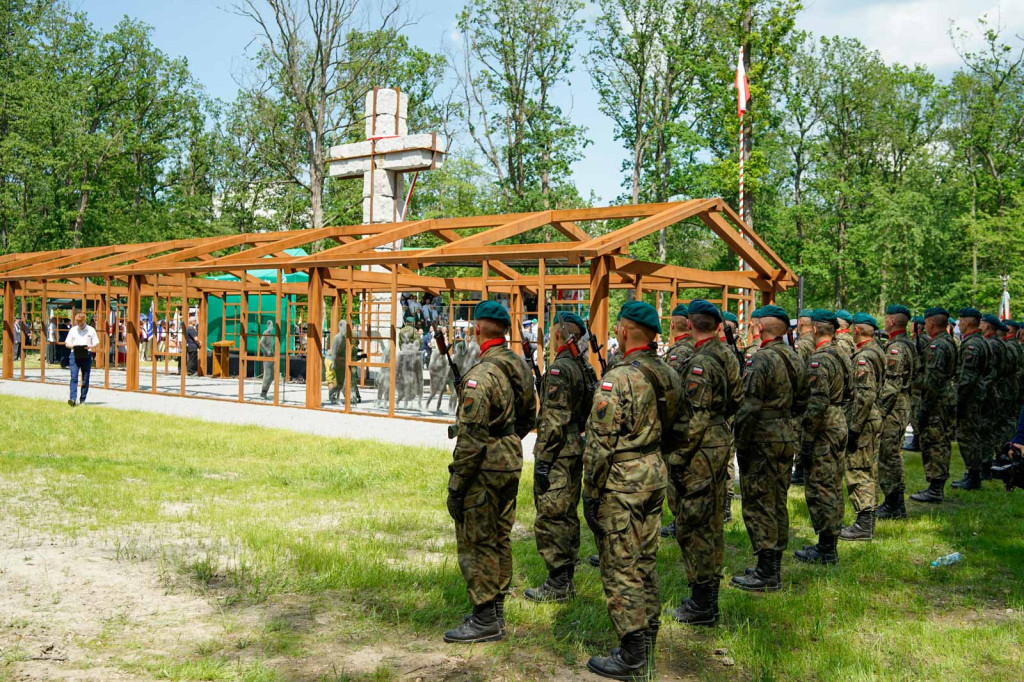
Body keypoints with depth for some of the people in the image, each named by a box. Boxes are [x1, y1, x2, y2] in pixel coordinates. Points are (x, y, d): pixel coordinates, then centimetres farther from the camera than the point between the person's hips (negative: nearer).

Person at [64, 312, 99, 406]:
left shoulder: (91, 330, 7)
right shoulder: (72, 330, 10)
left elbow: (96, 343, 7)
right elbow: (67, 343, 12)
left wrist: (89, 347, -14)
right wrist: (73, 346, -10)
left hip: (86, 356, 0)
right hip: (74, 355, 0)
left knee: (85, 379, 3)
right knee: (74, 377, -12)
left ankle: (82, 400, 12)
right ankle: (72, 399, -18)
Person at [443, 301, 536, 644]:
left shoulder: (481, 375, -22)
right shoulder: (522, 367, 5)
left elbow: (471, 438, -23)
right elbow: (529, 416, 17)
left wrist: (455, 485, -17)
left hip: (484, 470, -9)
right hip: (512, 463, 9)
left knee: (476, 543, 2)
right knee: (500, 538, 17)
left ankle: (485, 619, 8)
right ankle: (495, 609, 28)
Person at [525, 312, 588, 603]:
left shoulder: (558, 368, -16)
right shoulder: (581, 366, 11)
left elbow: (554, 419, -21)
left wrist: (543, 459, -18)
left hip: (557, 455, -9)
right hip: (576, 450, 9)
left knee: (550, 519, -3)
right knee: (568, 517, 14)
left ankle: (556, 586, 2)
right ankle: (566, 581, 22)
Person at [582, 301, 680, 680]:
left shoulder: (619, 378, -19)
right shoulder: (666, 375, 6)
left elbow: (601, 442, -19)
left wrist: (591, 493, -12)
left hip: (621, 481, -8)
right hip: (655, 474, 8)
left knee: (621, 569, 0)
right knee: (646, 562, 17)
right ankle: (647, 641, 28)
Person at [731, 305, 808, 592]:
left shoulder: (761, 361, -18)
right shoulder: (795, 359, 10)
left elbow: (749, 409, -20)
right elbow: (802, 400, 18)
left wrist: (741, 446, -13)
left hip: (763, 440, -9)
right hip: (788, 439, 9)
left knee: (758, 506, -2)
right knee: (778, 503, 16)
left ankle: (767, 575, 2)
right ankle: (774, 565, 26)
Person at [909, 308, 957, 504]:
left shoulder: (936, 346, -18)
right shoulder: (950, 343, 14)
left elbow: (932, 380, -23)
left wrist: (924, 409, -19)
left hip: (937, 402, -10)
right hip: (950, 398, 10)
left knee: (932, 444, -6)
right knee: (942, 444, 14)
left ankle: (934, 491, -3)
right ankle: (938, 487, 22)